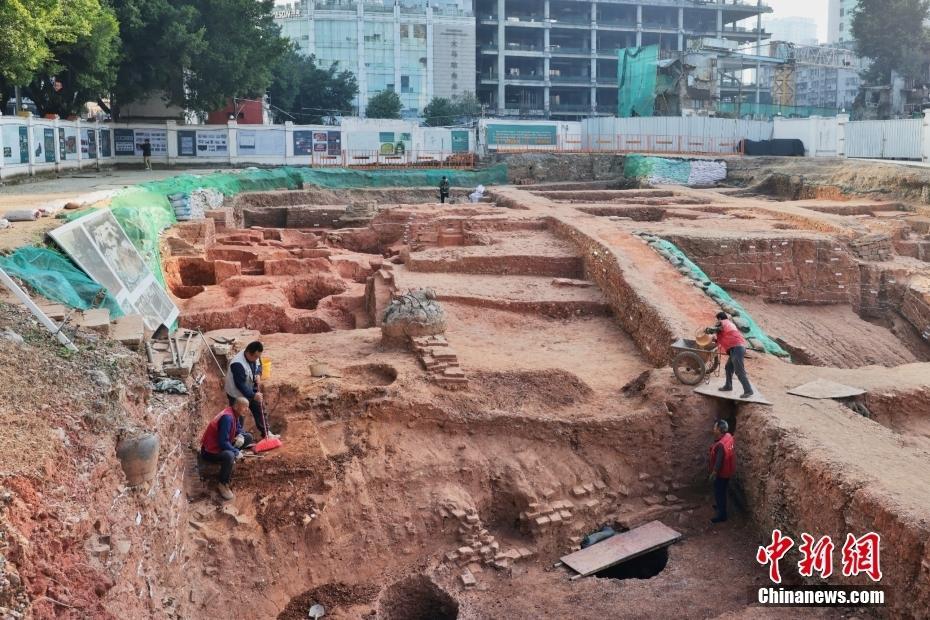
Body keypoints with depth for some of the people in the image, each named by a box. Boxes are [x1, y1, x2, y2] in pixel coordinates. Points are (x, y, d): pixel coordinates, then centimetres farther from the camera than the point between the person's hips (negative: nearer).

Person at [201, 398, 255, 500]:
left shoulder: (235, 414, 0)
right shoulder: (227, 417, -29)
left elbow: (238, 428, 17)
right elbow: (223, 442, -30)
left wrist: (240, 436, -6)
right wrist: (236, 452, -19)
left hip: (222, 445, 9)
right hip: (210, 451, -9)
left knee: (248, 438, 7)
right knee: (229, 456, -40)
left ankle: (232, 459, 9)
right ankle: (222, 484, -19)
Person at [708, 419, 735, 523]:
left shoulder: (721, 445, -35)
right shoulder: (728, 436, -8)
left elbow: (719, 461, -26)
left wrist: (713, 474, -15)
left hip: (721, 473, -9)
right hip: (727, 470, 9)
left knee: (719, 493, 8)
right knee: (722, 491, 28)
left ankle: (722, 515, 21)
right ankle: (721, 507, 48)